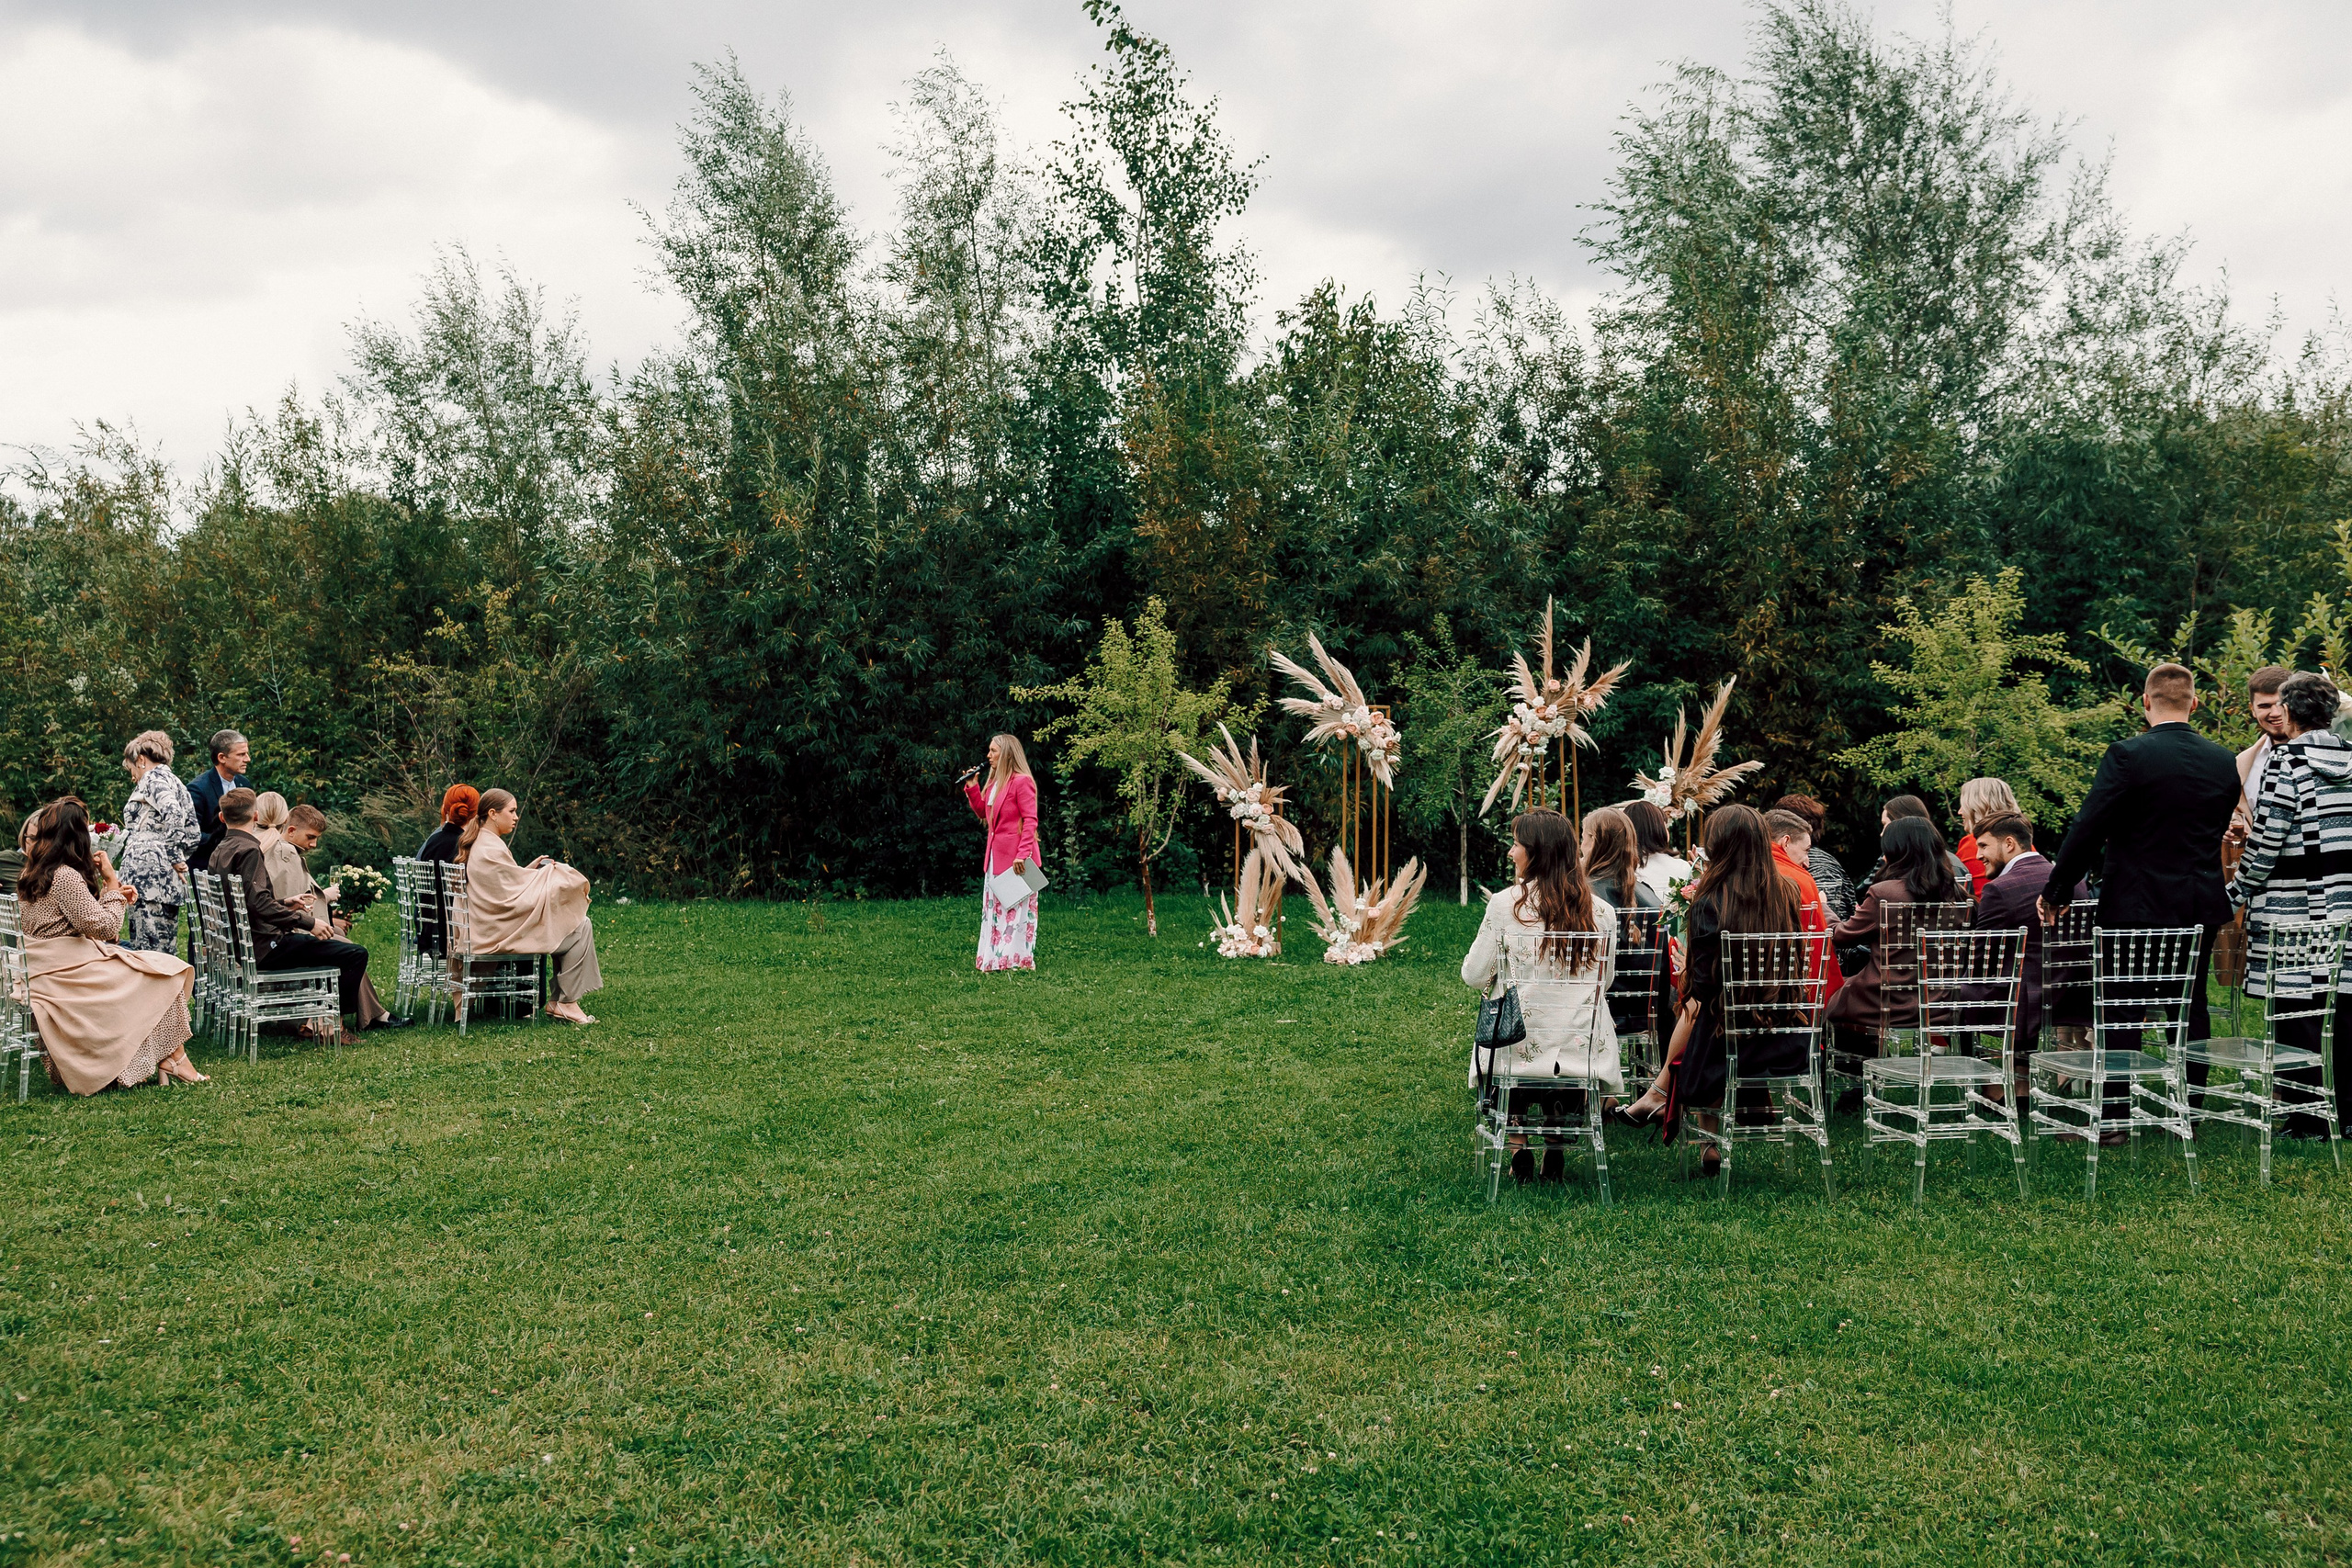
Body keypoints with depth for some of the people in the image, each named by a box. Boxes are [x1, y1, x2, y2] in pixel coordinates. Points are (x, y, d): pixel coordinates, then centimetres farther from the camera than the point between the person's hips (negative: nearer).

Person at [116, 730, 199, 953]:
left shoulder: (153, 778, -2)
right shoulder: (175, 782, 24)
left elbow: (173, 815, -21)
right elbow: (192, 833, 20)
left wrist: (175, 857, -15)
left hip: (148, 870, -9)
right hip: (168, 876, 9)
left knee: (148, 949, -12)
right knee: (164, 948, 8)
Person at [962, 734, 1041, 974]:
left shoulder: (1022, 782, -12)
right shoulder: (994, 783, 15)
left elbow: (1030, 820, -17)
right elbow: (983, 813, 20)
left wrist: (1023, 854, -23)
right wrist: (972, 787, 9)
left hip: (1016, 857, -9)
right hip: (996, 855, 9)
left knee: (1016, 908, -3)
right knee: (993, 908, 11)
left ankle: (1020, 960, 2)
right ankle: (996, 959, 17)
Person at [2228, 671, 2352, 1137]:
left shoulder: (2285, 761, -10)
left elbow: (2267, 837, -12)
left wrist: (2239, 892, -2)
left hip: (2294, 910, -6)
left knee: (2297, 1015, 0)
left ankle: (2308, 1121, 3)